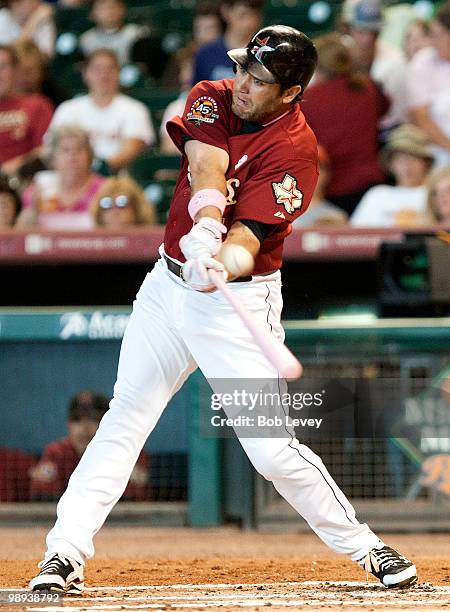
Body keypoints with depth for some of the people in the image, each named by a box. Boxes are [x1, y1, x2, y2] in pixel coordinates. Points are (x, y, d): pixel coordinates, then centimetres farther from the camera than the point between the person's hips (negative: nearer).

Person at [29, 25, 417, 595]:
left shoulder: (295, 152, -17)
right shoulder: (211, 99, -2)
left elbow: (248, 233, -27)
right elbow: (205, 166, -21)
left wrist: (223, 268, -49)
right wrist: (205, 228, -41)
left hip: (238, 301, -5)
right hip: (168, 284, 5)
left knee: (272, 450, -9)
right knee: (123, 419, 3)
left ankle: (365, 547, 7)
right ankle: (65, 554, 4)